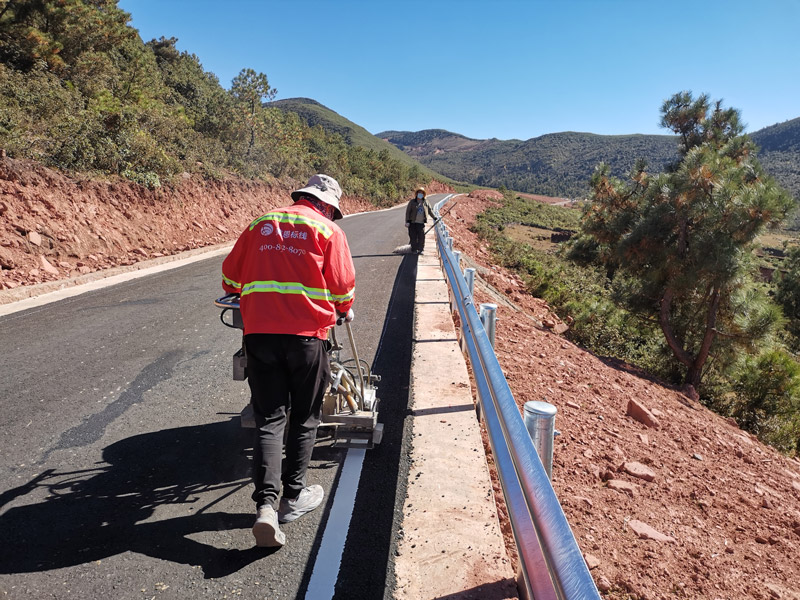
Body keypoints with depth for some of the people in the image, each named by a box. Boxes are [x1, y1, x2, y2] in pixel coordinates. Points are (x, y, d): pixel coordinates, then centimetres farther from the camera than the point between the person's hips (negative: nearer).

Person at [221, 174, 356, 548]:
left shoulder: (260, 224, 13)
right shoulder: (328, 230, 2)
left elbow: (230, 274, 18)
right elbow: (343, 284, 1)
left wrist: (238, 295, 39)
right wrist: (345, 310, 22)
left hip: (258, 331, 3)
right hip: (306, 333, -2)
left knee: (268, 418, 7)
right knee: (304, 418, 14)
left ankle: (265, 505, -3)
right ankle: (293, 497, 24)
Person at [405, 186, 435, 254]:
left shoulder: (425, 202, 9)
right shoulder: (412, 201, 1)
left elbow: (430, 210, 24)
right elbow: (408, 211, 0)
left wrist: (434, 217, 29)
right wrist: (407, 221, -7)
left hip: (421, 223, 2)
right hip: (413, 223, -2)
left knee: (421, 236, -3)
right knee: (413, 236, 0)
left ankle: (421, 249, 6)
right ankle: (414, 250, 9)